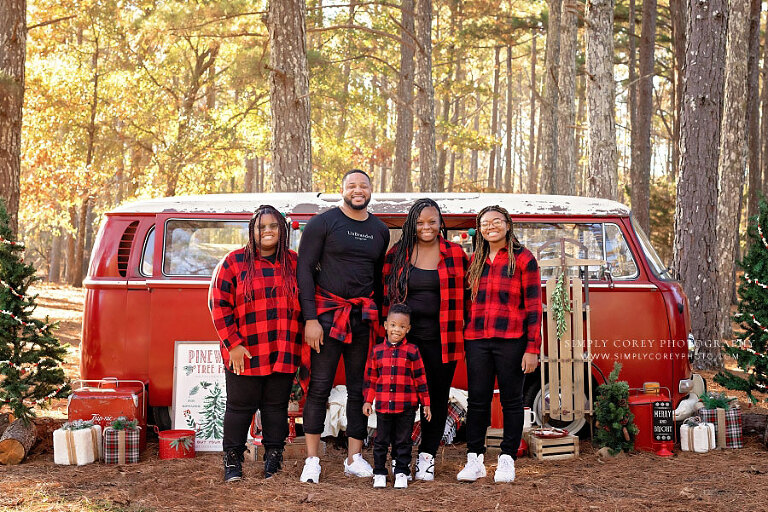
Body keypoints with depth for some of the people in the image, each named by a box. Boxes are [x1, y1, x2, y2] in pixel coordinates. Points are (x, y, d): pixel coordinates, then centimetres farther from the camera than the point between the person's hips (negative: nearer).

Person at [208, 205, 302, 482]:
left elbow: (304, 303, 15)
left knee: (276, 406, 8)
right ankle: (232, 461, 16)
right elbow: (218, 304, -4)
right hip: (244, 354, -2)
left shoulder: (293, 263, 8)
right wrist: (233, 344, -9)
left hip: (283, 352, 2)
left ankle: (273, 458, 19)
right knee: (240, 405, 4)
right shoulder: (234, 262, -1)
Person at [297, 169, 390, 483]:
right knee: (319, 386, -3)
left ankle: (354, 458, 14)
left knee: (360, 388, 6)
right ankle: (312, 460, 3)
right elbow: (304, 270, -6)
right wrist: (310, 319, -12)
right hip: (327, 313, -4)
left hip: (364, 316, 4)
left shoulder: (380, 231, 12)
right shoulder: (323, 223, -2)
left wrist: (378, 317, 13)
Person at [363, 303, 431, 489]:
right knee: (381, 440, 7)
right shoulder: (377, 351, 5)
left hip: (407, 406, -1)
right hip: (383, 404, 1)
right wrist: (368, 401, 10)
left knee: (403, 441, 6)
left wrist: (426, 403, 4)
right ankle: (379, 473, 17)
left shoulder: (412, 351, 0)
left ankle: (401, 473, 15)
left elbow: (420, 378, 4)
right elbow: (370, 377, 12)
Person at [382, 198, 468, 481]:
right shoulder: (397, 254, 5)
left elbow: (466, 293, 10)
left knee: (437, 398, 6)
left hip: (441, 338, 0)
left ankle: (427, 456, 16)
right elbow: (384, 293, 12)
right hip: (404, 337, 0)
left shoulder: (455, 254, 3)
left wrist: (463, 327, 4)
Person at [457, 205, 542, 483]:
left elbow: (533, 306, -3)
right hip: (477, 340, 4)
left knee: (511, 400, 4)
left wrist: (533, 348, -9)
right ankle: (474, 460, 11)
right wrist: (463, 339, 12)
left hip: (511, 340, -4)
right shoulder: (475, 261, 14)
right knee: (477, 399, 4)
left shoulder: (523, 259, 0)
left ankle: (507, 460, 11)